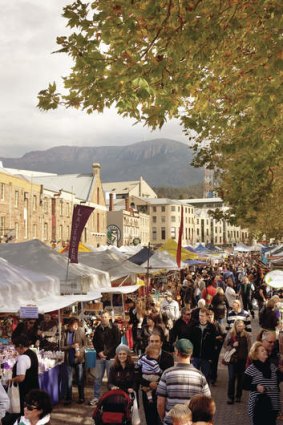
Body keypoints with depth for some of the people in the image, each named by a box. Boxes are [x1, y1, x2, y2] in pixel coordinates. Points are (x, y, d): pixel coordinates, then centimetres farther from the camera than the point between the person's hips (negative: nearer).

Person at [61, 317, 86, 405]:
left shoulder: (80, 331, -7)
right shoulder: (65, 333, -4)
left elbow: (85, 344, -4)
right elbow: (62, 347, -5)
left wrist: (80, 351, -21)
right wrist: (72, 346, -20)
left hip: (79, 359, -1)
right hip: (69, 359, 1)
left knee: (80, 379, 10)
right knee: (68, 380, 7)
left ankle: (81, 397, 23)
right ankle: (68, 398, 19)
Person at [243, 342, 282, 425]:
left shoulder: (272, 366, 7)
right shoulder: (251, 369, -8)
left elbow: (279, 378, 11)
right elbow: (245, 385, -8)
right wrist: (256, 387, -22)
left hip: (273, 404, 5)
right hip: (258, 404, -5)